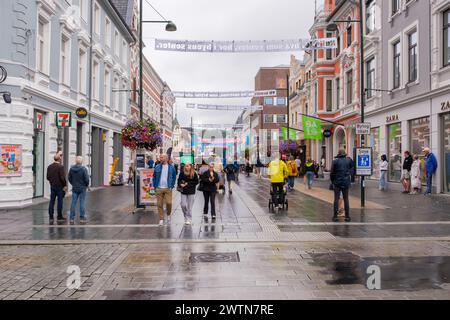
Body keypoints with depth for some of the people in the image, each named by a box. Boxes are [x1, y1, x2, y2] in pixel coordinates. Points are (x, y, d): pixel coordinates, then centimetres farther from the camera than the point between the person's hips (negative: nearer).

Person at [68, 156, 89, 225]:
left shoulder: (71, 169, 0)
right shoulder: (83, 169, -14)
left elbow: (69, 178, 8)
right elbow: (86, 179, -13)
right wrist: (87, 185, 5)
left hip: (74, 188, 4)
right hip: (82, 188, -4)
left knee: (73, 203, 7)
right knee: (82, 203, 2)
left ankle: (72, 219, 9)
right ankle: (82, 218, 6)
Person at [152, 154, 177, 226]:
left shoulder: (171, 167, 4)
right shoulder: (157, 167, 6)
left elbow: (174, 177, 11)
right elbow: (154, 177, 11)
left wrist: (172, 186, 4)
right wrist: (155, 186, 4)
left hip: (168, 188, -1)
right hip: (159, 189, 1)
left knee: (169, 203, -10)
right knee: (159, 204, 1)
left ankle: (168, 214, 18)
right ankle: (161, 219, 11)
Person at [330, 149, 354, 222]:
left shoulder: (335, 161, -3)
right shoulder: (349, 160, 1)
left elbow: (332, 173, -1)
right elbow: (351, 170, 8)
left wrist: (332, 181, 10)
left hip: (337, 183, -1)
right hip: (346, 182, 1)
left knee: (336, 199, 3)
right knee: (346, 199, 6)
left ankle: (335, 216, 3)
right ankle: (347, 216, 7)